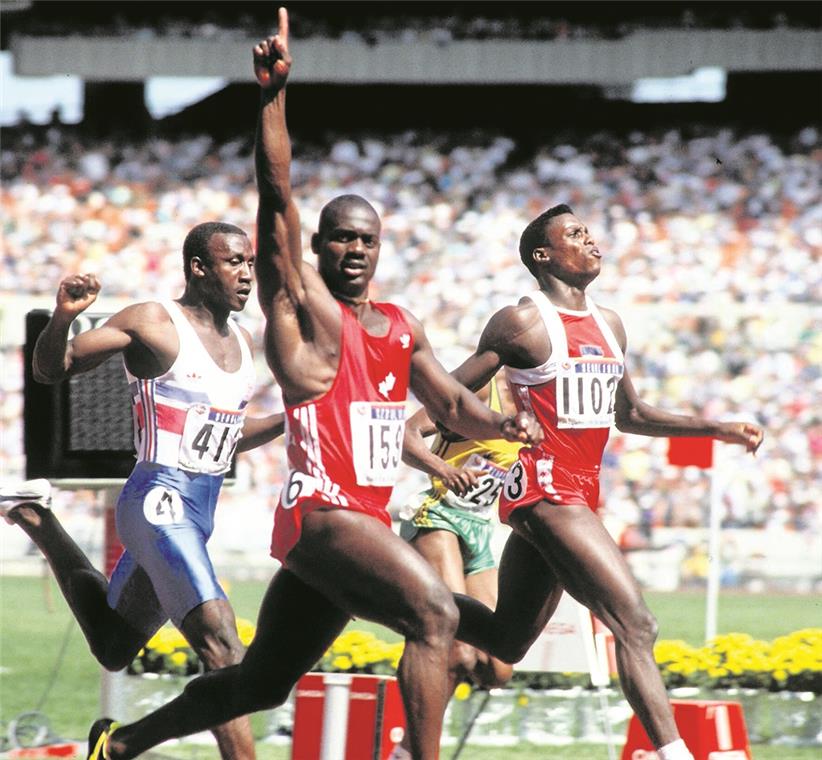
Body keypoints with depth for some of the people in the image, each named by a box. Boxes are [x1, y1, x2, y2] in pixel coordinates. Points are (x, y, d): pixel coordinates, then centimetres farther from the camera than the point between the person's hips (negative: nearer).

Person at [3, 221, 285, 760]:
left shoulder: (242, 341, 14)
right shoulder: (154, 323, -8)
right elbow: (50, 370, -6)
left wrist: (291, 420, 10)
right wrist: (64, 316, -26)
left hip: (200, 513, 8)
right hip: (160, 505, -8)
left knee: (112, 647, 24)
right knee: (222, 645, -24)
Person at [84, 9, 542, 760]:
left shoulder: (400, 326, 17)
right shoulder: (300, 304, -4)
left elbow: (451, 403, 23)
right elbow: (276, 196, -14)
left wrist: (502, 424, 1)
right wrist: (273, 93, -25)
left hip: (365, 521, 8)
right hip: (322, 512, -8)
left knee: (260, 684, 17)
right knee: (435, 614, -28)